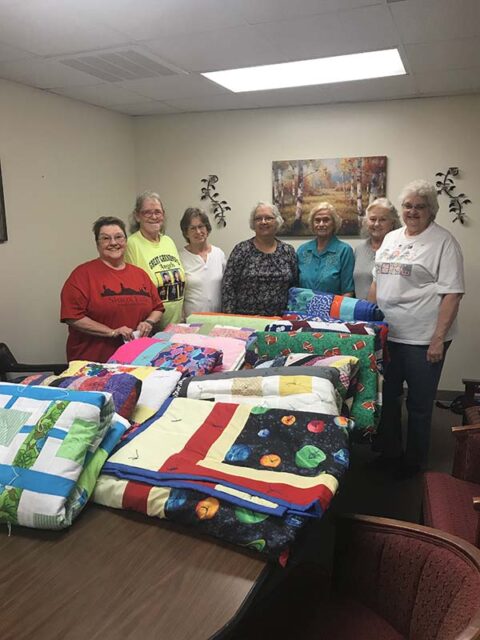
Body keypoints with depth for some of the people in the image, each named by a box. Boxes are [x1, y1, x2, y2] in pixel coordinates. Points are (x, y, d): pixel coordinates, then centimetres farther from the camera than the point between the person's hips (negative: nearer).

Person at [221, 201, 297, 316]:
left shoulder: (288, 251, 6)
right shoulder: (241, 250, -2)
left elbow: (295, 286, 8)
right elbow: (228, 286, -5)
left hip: (278, 320, 2)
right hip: (245, 319, -2)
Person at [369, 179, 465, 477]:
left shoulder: (443, 241, -8)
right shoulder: (391, 238, 12)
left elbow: (452, 293, -13)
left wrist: (438, 338, -18)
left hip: (423, 339, -6)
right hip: (386, 334, 6)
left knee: (419, 404, 8)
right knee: (387, 396, 17)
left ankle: (414, 462, 27)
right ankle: (389, 452, 36)